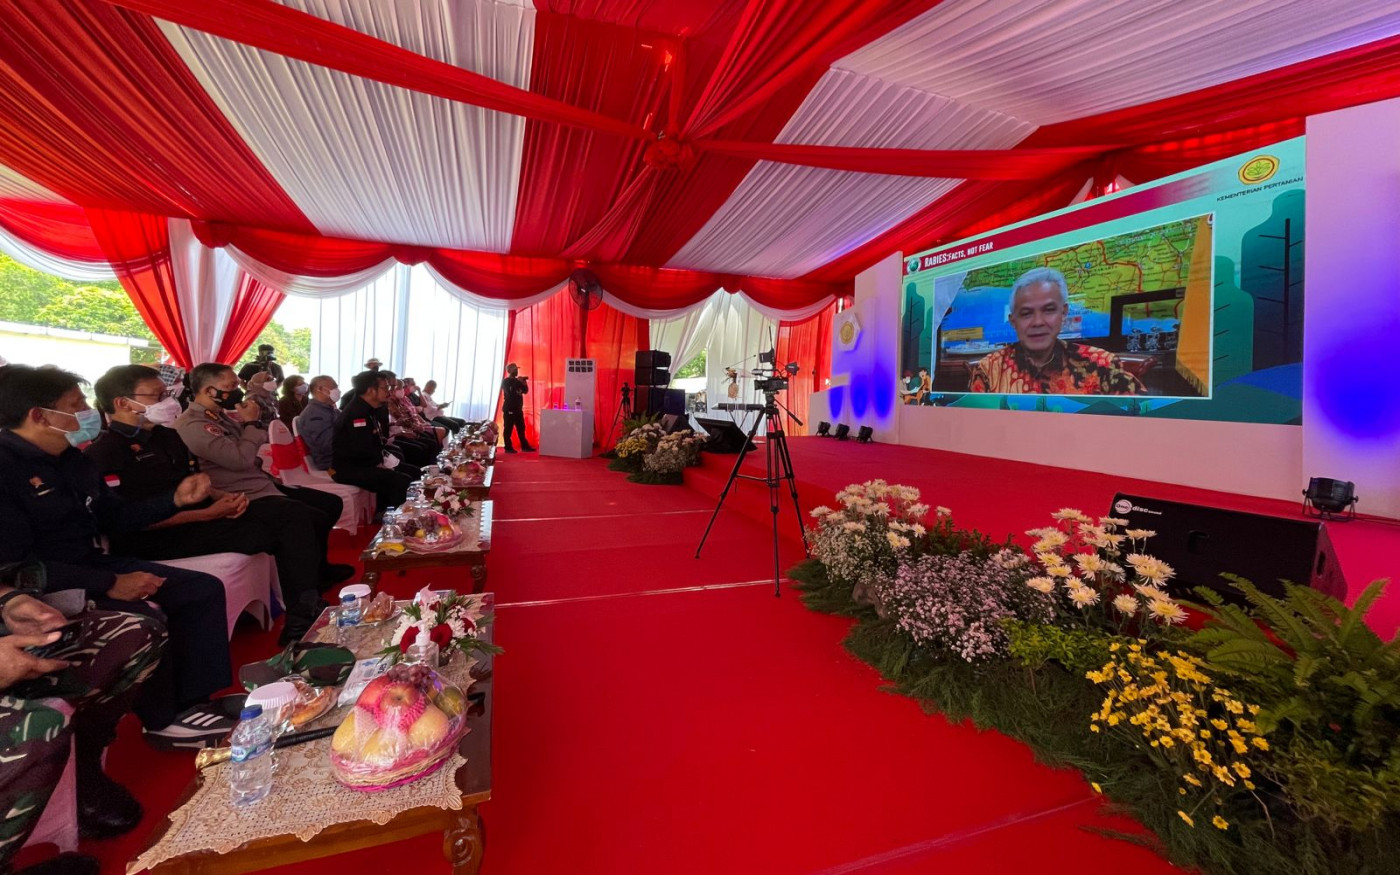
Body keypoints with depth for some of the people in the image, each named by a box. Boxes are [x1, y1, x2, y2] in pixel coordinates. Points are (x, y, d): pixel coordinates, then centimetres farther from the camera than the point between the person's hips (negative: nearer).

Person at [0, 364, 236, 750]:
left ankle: (193, 701, 1)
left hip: (93, 565, 9)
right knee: (145, 617, -30)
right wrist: (109, 584, -26)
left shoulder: (72, 458, 9)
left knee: (204, 589, -1)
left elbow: (113, 517, 15)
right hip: (44, 589, -9)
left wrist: (176, 499, 0)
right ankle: (163, 722, -6)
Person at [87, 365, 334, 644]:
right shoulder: (103, 454, -10)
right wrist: (208, 514, -19)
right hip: (162, 537, -8)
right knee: (275, 530, -22)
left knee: (293, 513, -10)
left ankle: (305, 618, -12)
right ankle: (299, 628, -12)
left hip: (202, 516, 8)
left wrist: (223, 497, -1)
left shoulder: (166, 437, 17)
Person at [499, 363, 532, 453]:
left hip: (518, 409, 7)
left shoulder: (518, 381, 15)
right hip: (509, 409, -7)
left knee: (521, 428, 8)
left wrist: (524, 383, -6)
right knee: (508, 429, -5)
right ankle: (508, 448, -1)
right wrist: (518, 382, -18)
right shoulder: (505, 381, -4)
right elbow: (509, 392, -20)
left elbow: (526, 391, 13)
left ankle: (525, 446, 13)